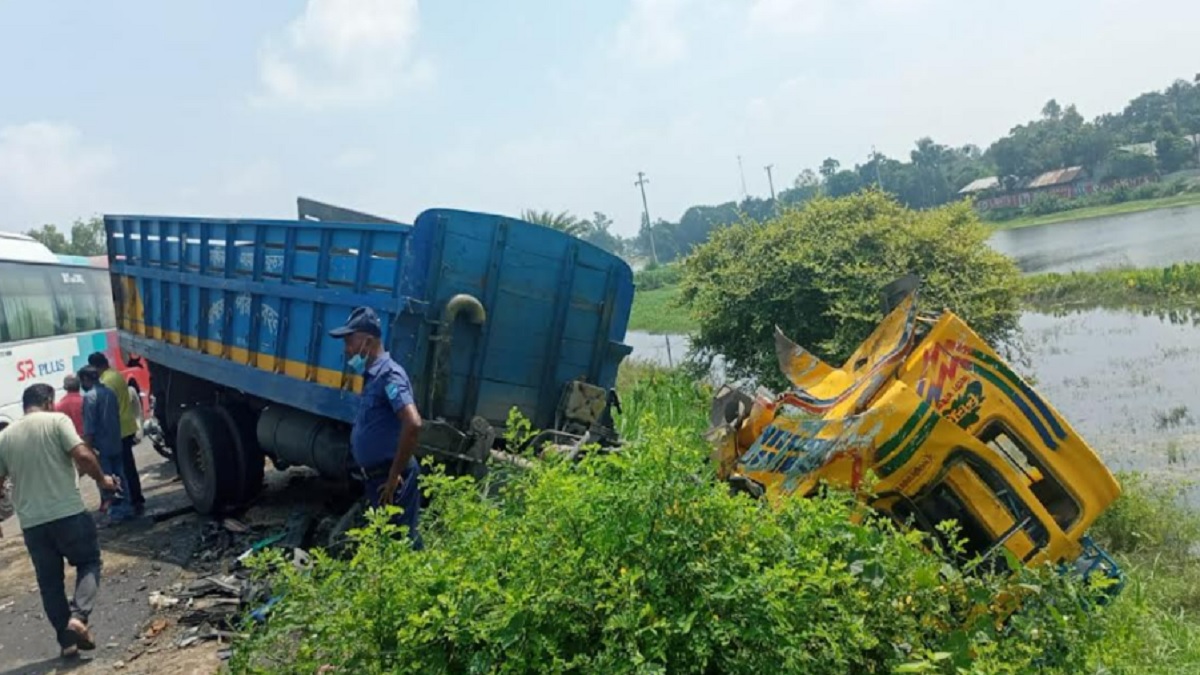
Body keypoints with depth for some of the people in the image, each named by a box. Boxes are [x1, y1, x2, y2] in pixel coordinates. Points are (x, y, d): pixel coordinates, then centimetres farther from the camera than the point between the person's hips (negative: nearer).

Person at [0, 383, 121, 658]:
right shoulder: (56, 420, -5)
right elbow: (82, 455, -16)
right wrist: (101, 479, 0)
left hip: (31, 521, 4)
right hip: (68, 512, -4)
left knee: (49, 581, 14)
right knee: (89, 562, 13)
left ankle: (66, 640, 17)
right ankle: (78, 617, -7)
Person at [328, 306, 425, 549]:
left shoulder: (389, 375, -18)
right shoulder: (372, 376, 13)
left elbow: (413, 424, -30)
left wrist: (395, 475, -23)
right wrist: (373, 475, 17)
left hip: (391, 481, -10)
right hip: (377, 478, 10)